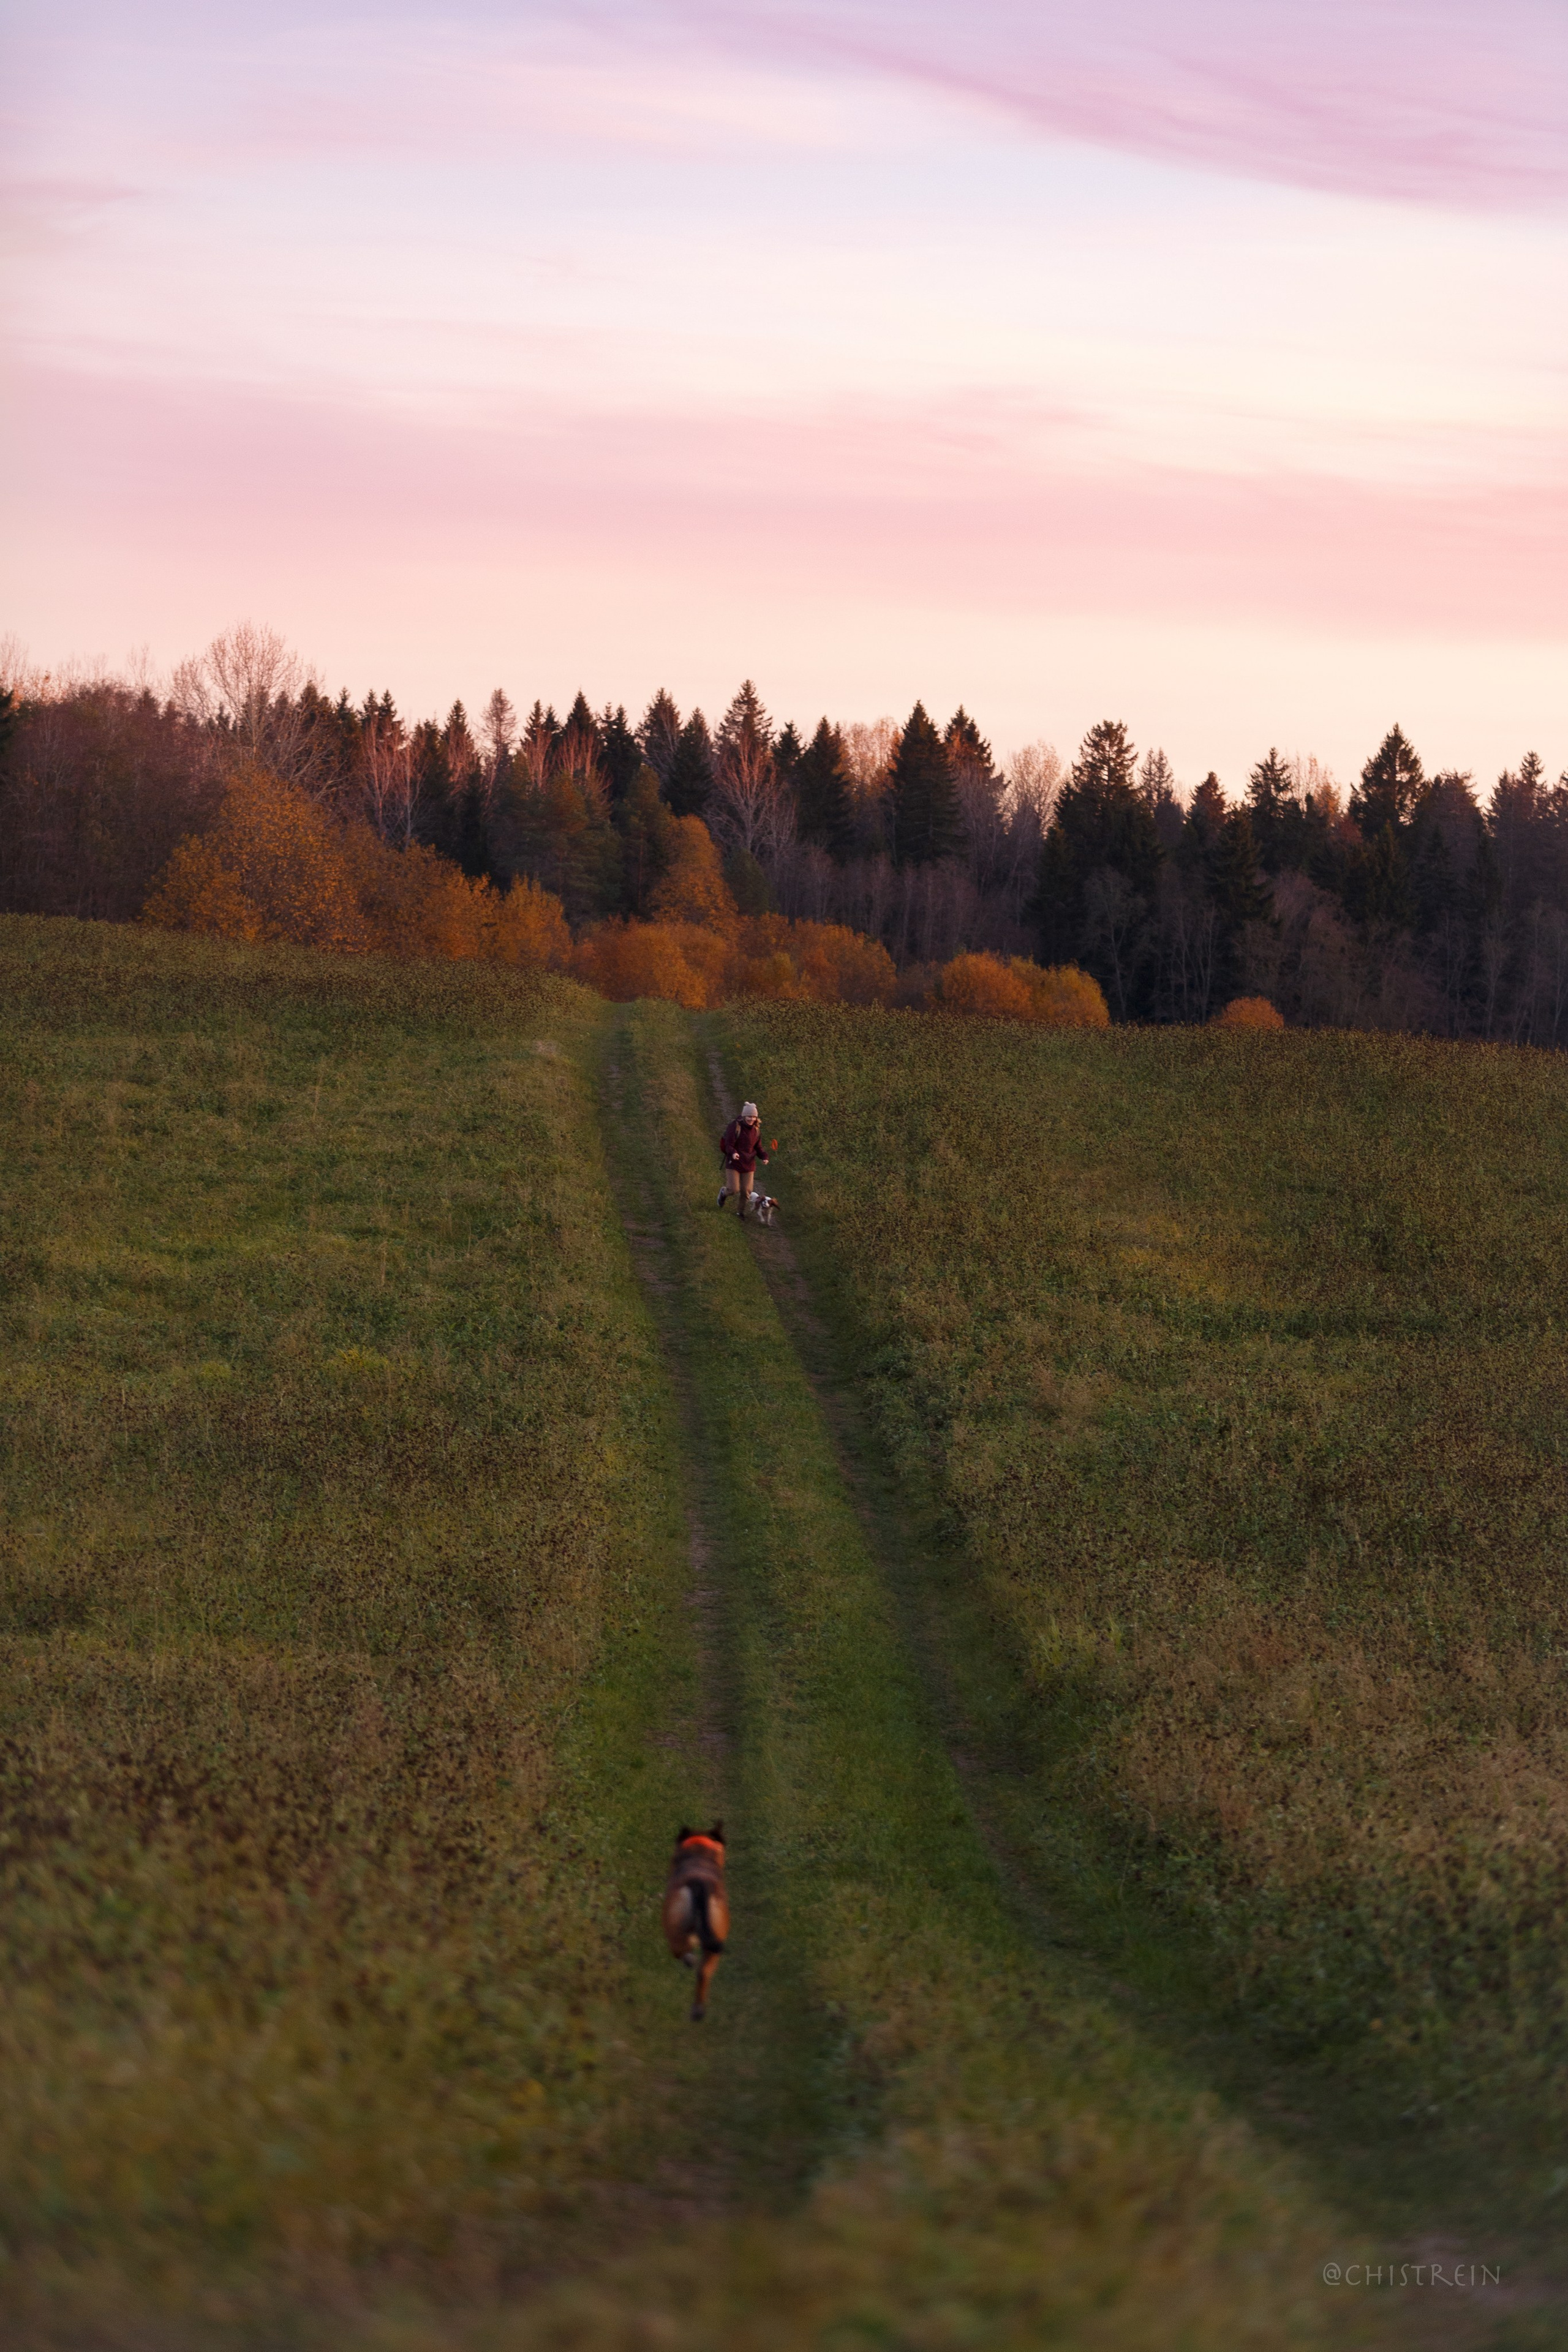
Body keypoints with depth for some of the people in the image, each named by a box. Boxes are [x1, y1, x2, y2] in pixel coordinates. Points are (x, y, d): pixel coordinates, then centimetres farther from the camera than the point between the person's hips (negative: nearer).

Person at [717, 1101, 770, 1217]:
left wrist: (764, 1157, -8)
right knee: (734, 1189, -9)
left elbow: (758, 1148, 12)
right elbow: (729, 1145, -16)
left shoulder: (756, 1130, 4)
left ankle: (741, 1211, 28)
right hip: (734, 1163, -5)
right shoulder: (735, 1127, -13)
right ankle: (724, 1192, 28)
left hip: (748, 1164, 5)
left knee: (746, 1190, 4)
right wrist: (733, 1153, -38)